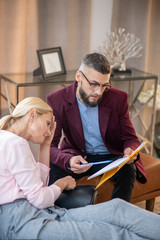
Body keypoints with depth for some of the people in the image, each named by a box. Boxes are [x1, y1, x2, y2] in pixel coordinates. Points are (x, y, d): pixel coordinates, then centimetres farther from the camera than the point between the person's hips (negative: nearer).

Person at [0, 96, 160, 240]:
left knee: (116, 207, -7)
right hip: (21, 222, -9)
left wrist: (45, 145, 19)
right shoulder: (15, 143, -10)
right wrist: (63, 183, 7)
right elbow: (39, 199, -13)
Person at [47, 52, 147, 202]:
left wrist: (130, 150, -29)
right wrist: (68, 161, -40)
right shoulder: (57, 101, -15)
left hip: (112, 157, 1)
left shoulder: (118, 99, -11)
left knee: (127, 170, -31)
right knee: (53, 169, -30)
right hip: (77, 156, 0)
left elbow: (130, 138, -3)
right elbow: (49, 146, -17)